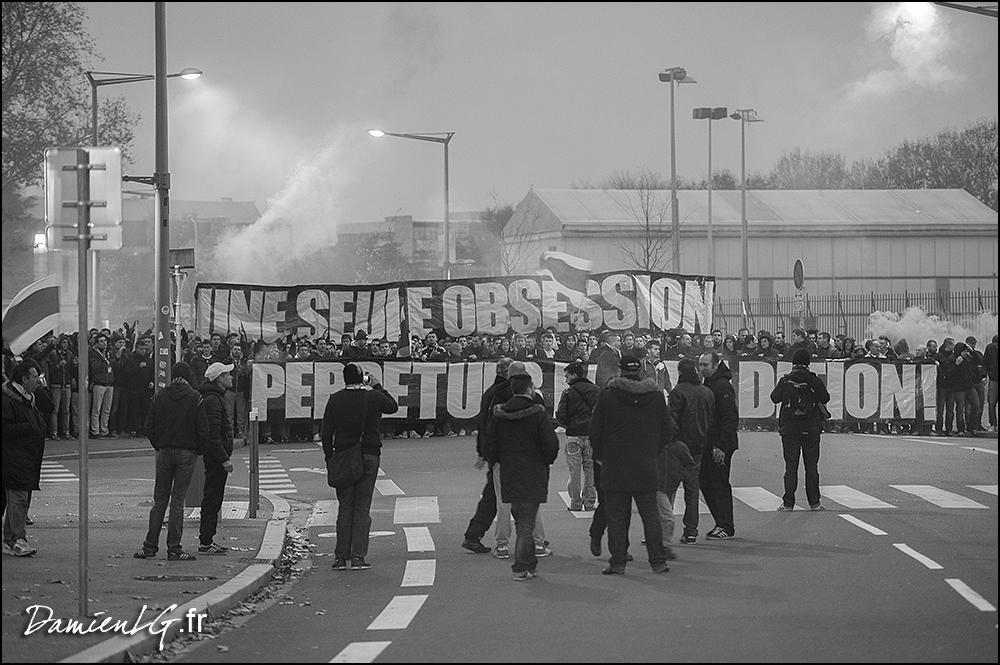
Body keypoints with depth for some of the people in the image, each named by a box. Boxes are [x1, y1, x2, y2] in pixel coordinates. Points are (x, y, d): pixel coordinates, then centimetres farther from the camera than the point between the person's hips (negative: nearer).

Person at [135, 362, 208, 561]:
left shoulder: (160, 396, 1)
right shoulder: (194, 398, -6)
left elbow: (149, 427, 1)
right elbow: (203, 429, -9)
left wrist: (158, 447, 12)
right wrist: (197, 449, 6)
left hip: (164, 452, 2)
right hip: (187, 453, -2)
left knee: (160, 500, 9)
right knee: (178, 501, 0)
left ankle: (150, 546, 9)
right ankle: (174, 549, -1)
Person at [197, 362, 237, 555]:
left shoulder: (216, 397, 19)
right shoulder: (212, 400, -16)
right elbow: (213, 434, -22)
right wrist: (224, 459, -22)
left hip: (216, 458, 11)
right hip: (216, 457, -11)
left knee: (213, 500, 13)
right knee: (212, 500, -8)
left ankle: (207, 540, 18)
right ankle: (206, 543, -6)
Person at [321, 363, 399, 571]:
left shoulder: (335, 399, -1)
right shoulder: (373, 397, -5)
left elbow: (326, 433, 0)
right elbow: (393, 407, 16)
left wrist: (329, 457, 8)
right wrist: (375, 386, 18)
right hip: (369, 456, -1)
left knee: (345, 508, 9)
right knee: (362, 508, 2)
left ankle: (341, 557, 7)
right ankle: (358, 557, -3)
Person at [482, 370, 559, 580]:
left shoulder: (499, 415, 2)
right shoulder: (537, 414, -12)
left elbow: (489, 446, 6)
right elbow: (551, 445, -12)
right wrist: (546, 461, 7)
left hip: (509, 477, 5)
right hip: (532, 476, -5)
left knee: (521, 521, 17)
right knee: (526, 523, -1)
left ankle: (529, 562, 23)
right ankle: (521, 567, -4)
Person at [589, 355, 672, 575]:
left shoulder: (607, 396, -6)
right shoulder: (656, 396, 2)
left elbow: (595, 431, -3)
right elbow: (667, 432, 7)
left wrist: (599, 456, 11)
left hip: (615, 466, -2)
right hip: (646, 467, 2)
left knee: (617, 516, 4)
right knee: (650, 515, 8)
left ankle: (618, 562, 3)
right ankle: (658, 561, 7)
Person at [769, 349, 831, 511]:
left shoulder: (786, 380, -7)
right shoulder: (813, 380, -7)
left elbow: (774, 398, 2)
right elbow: (825, 398, 2)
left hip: (789, 429, 0)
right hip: (811, 429, 0)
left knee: (791, 466, 4)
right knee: (811, 466, 9)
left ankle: (788, 503, 2)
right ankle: (814, 502, 11)